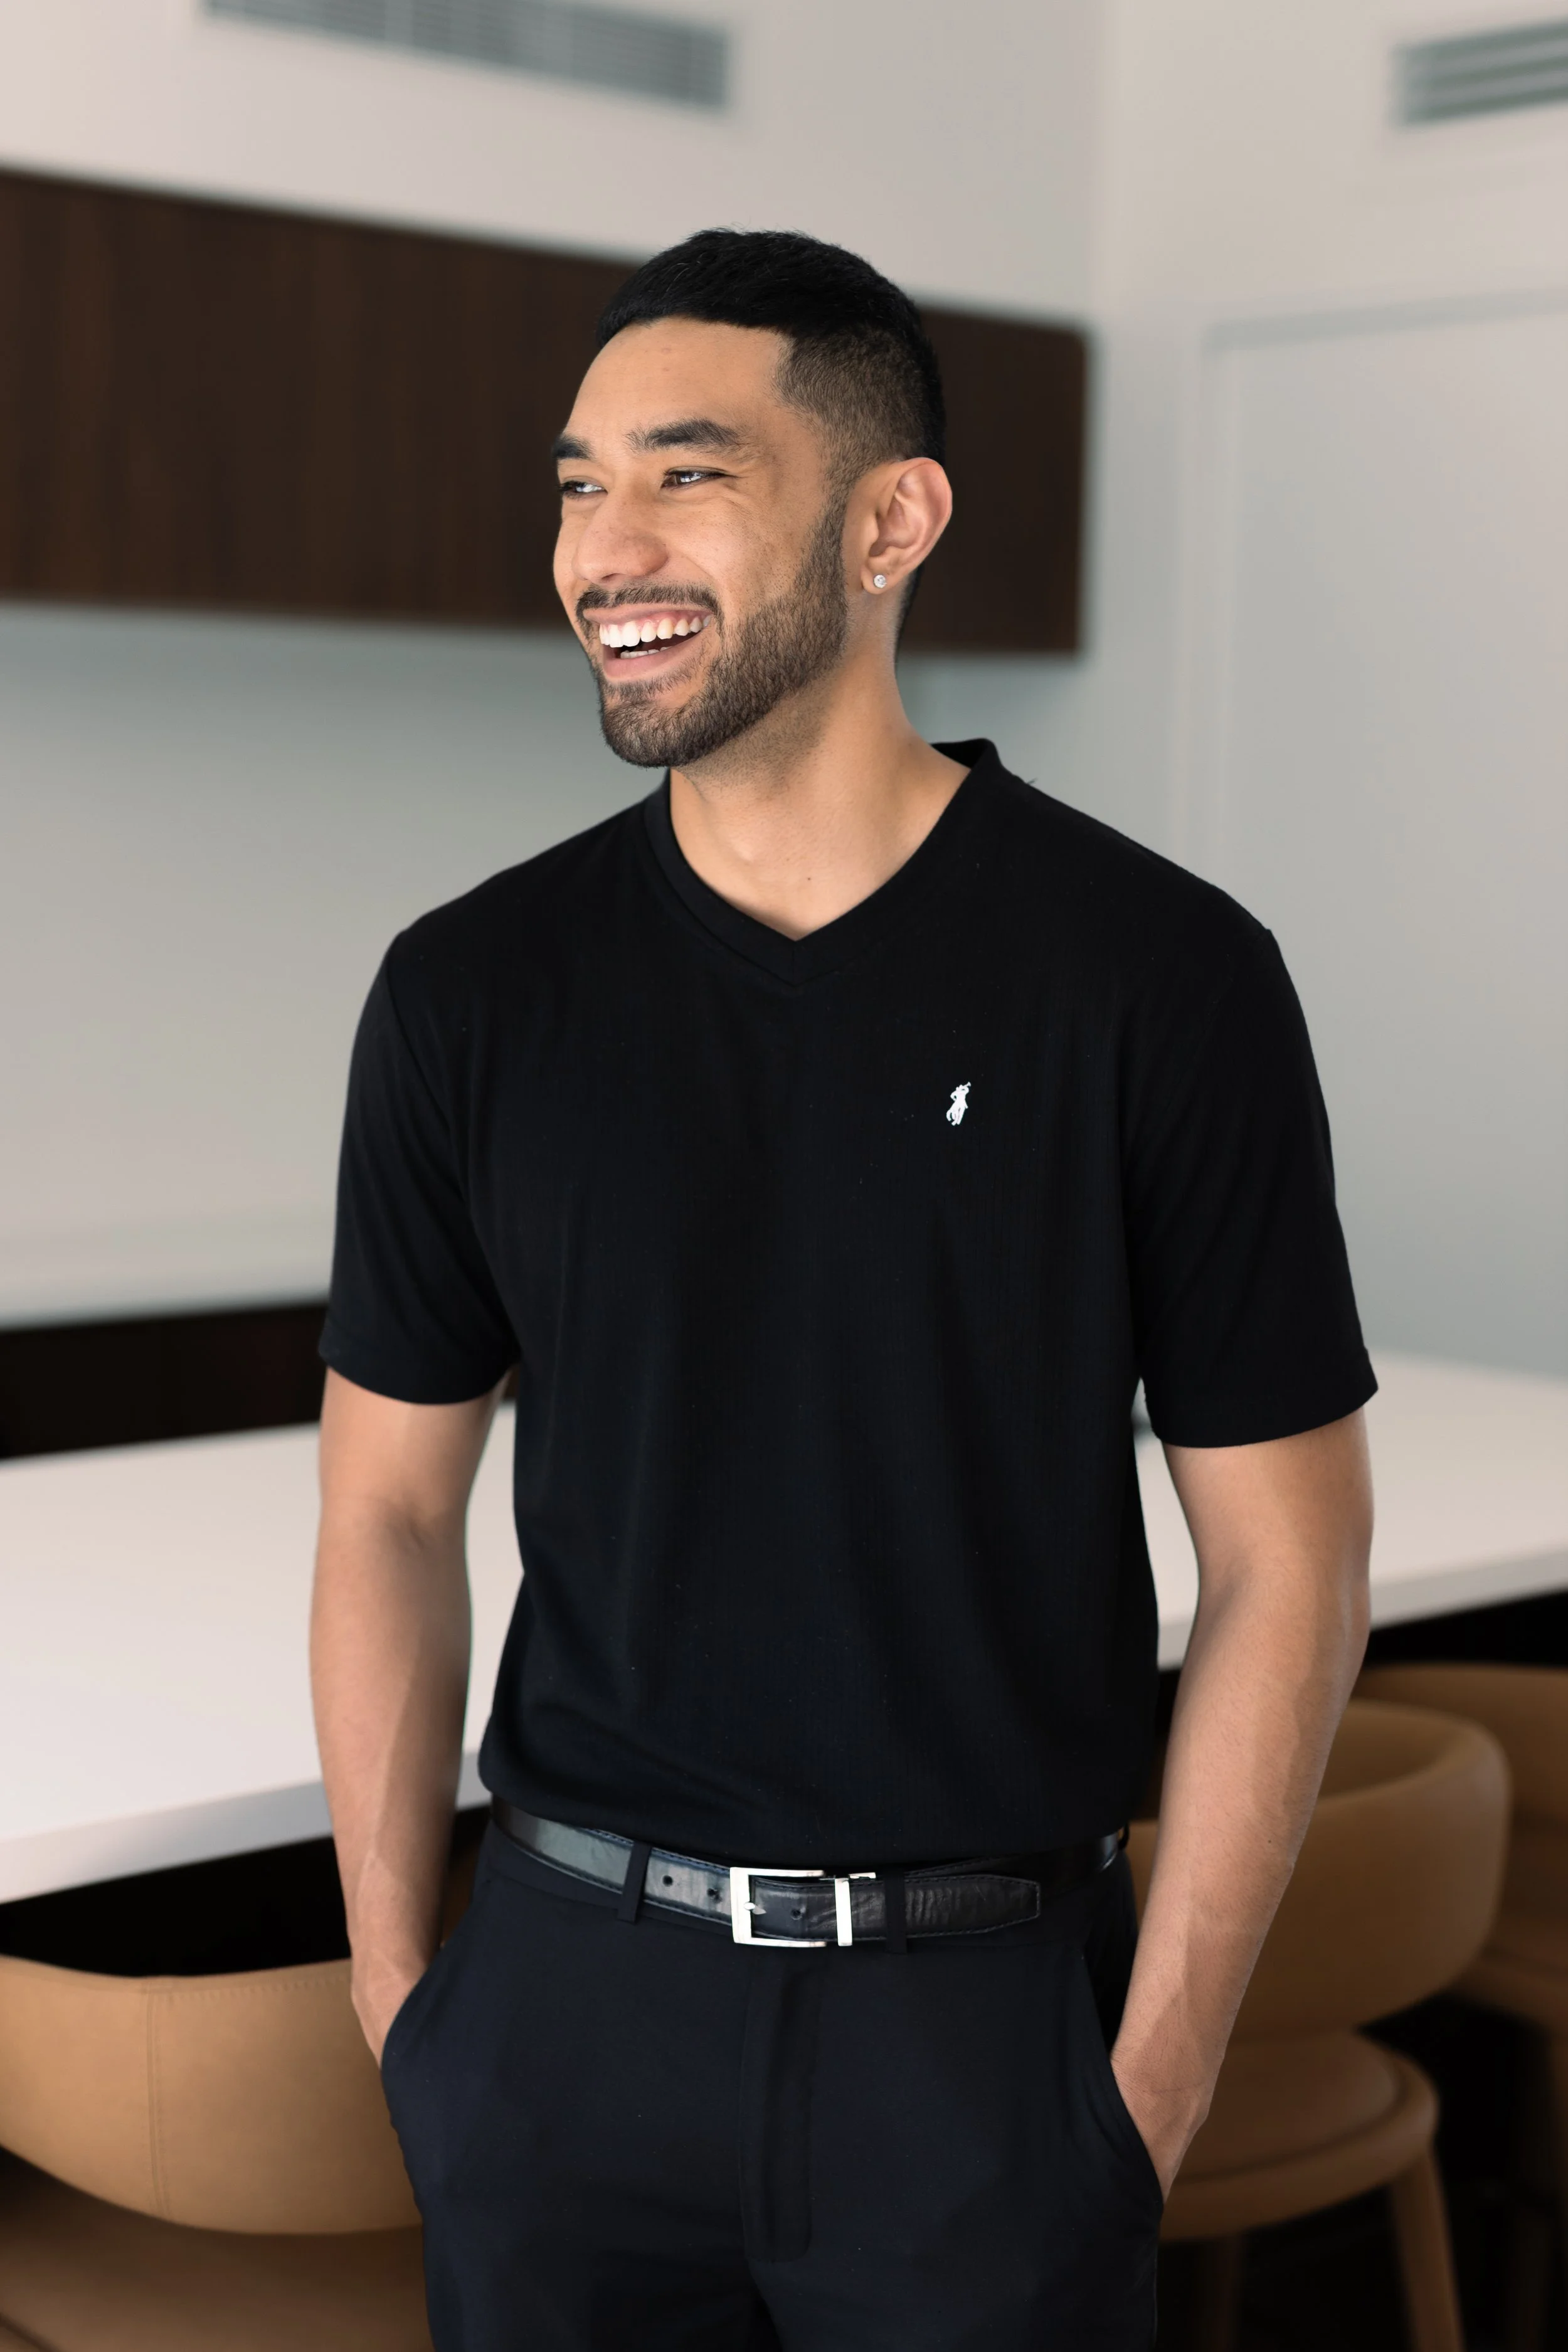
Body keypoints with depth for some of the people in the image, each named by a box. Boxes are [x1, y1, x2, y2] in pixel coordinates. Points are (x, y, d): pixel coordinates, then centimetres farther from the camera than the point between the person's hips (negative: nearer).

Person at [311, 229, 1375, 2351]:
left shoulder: (1164, 978, -8)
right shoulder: (474, 989, -1)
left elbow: (1285, 1556, -5)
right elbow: (393, 1509, 5)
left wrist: (1156, 2078, -6)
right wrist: (397, 1986, 2)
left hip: (985, 2013, -2)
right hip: (568, 1997, 2)